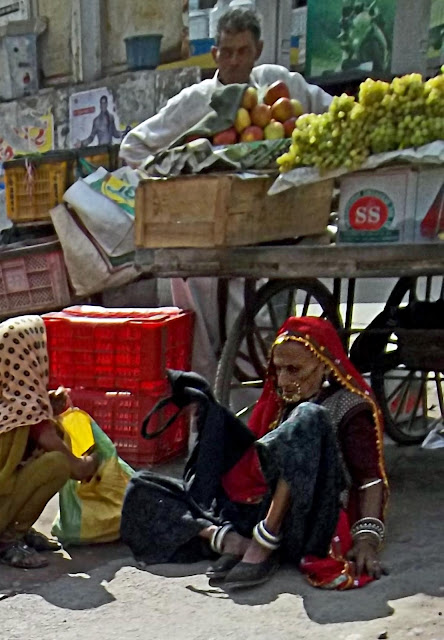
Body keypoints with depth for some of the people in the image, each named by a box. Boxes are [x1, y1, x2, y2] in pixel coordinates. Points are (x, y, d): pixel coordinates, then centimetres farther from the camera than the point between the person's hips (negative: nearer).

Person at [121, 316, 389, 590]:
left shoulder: (349, 407, 1)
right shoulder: (279, 402, 17)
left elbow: (371, 478, -7)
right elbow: (253, 465, 15)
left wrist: (367, 537, -21)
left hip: (308, 526, -6)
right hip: (257, 512, 6)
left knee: (308, 419, -30)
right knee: (141, 489, 0)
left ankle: (262, 547, -29)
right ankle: (231, 541, -24)